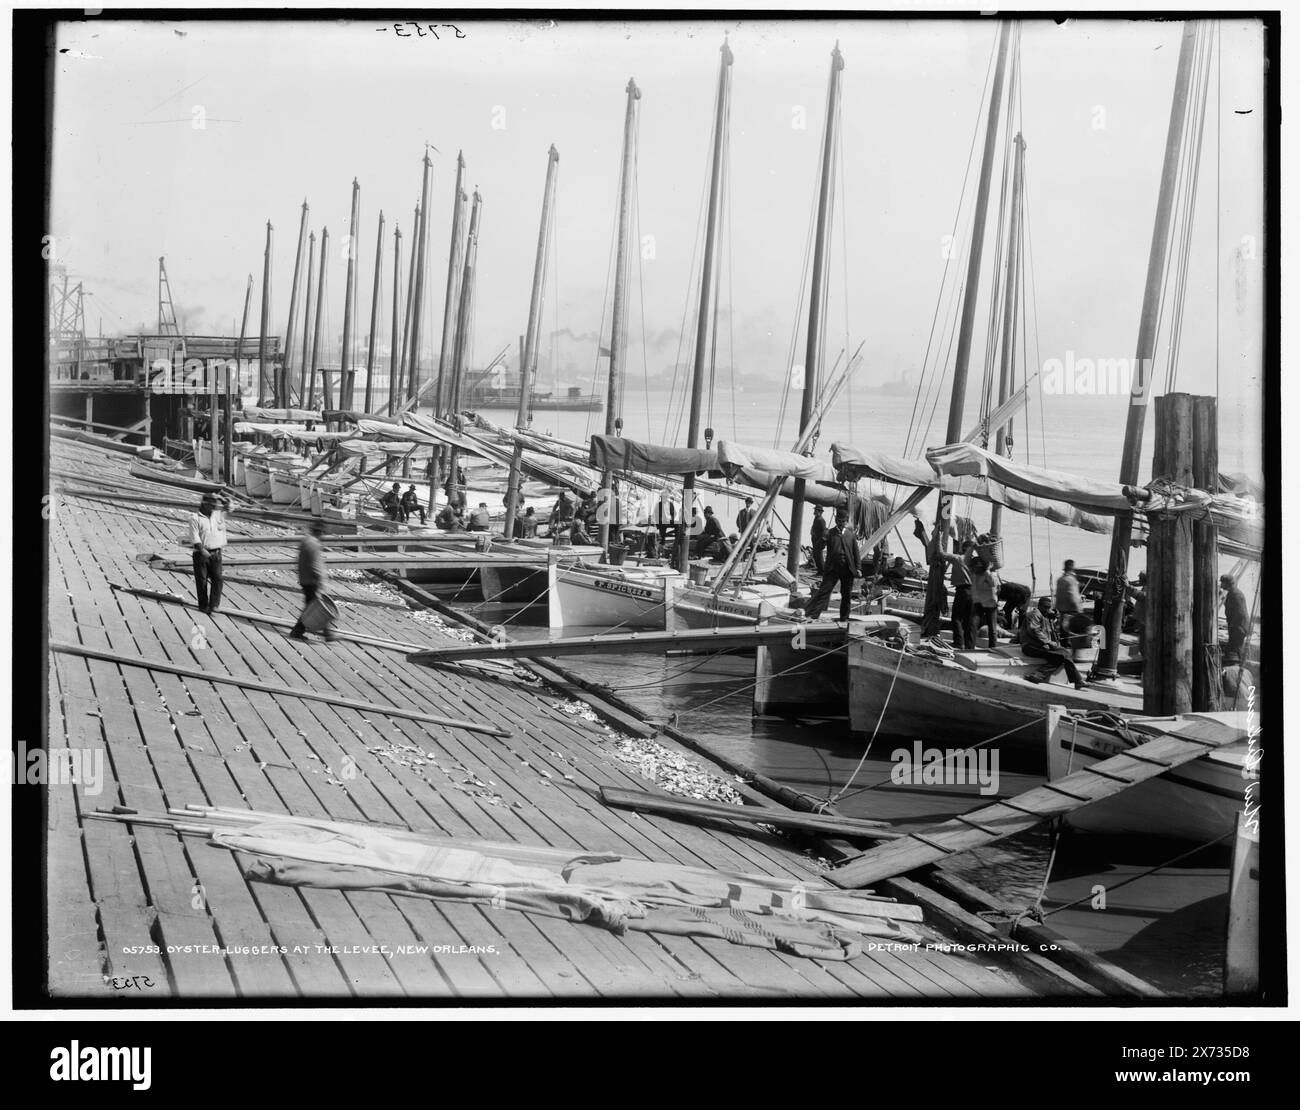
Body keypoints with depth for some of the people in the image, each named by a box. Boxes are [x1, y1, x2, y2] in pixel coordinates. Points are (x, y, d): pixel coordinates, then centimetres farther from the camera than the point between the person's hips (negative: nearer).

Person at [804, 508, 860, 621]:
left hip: (848, 569, 2)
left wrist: (858, 567, 5)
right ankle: (810, 615, -15)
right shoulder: (830, 534, 3)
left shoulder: (851, 534, 9)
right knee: (823, 591, -11)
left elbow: (856, 552, 10)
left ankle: (844, 619, 22)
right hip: (832, 568, -2)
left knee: (847, 595, 9)